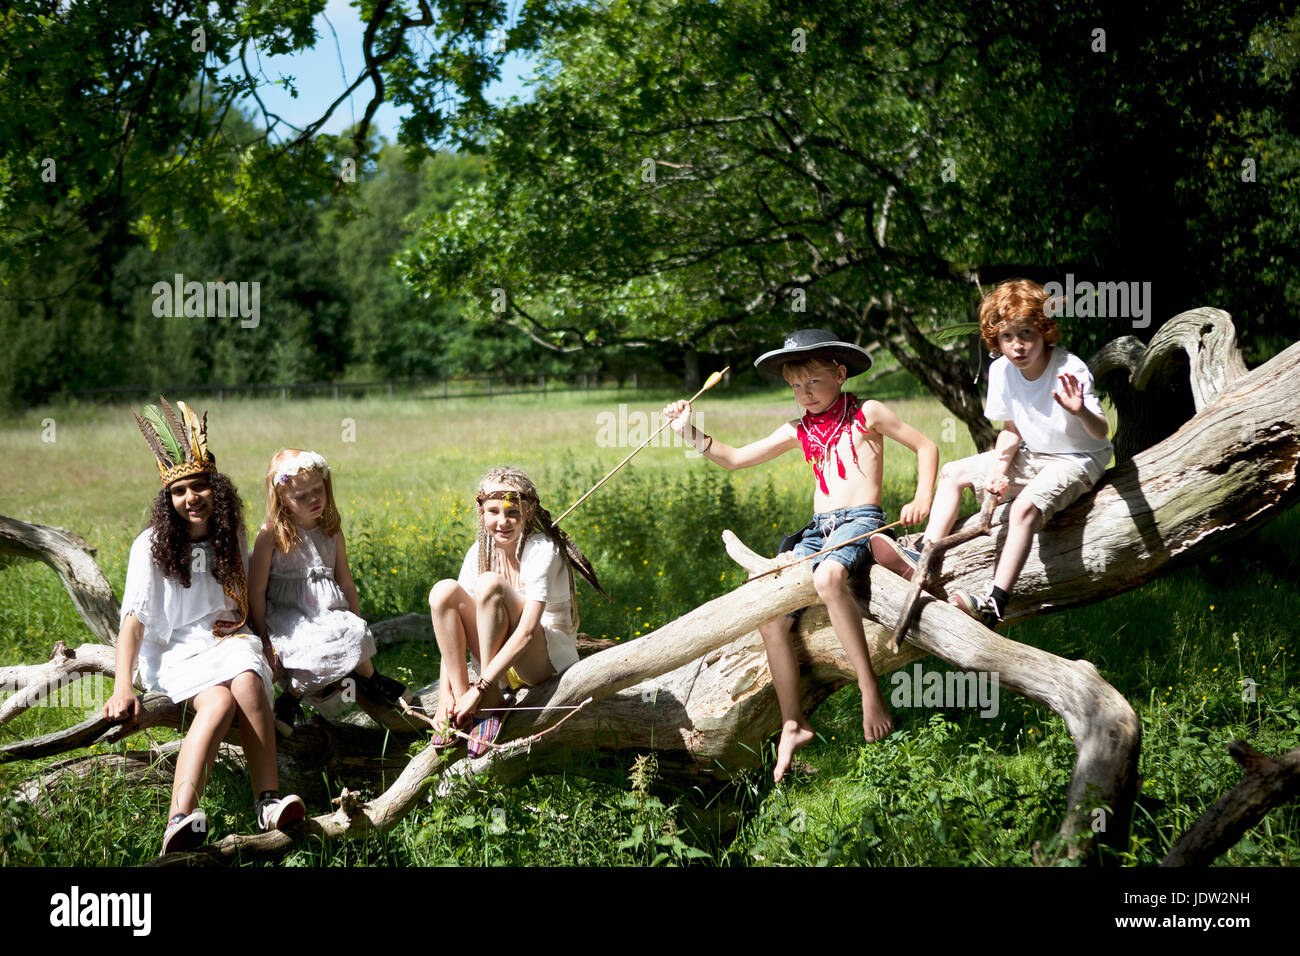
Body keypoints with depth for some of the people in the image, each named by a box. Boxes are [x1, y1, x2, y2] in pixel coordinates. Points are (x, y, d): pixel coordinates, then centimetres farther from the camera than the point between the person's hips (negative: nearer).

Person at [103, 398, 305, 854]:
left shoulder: (231, 539, 13)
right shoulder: (151, 546, -1)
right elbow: (134, 619, -8)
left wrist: (264, 645, 4)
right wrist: (122, 688, -20)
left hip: (230, 642, 3)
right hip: (177, 654, -3)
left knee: (247, 681, -35)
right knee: (219, 700, -37)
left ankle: (269, 801, -43)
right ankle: (181, 818, -56)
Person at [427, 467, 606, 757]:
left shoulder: (541, 550, -18)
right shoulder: (480, 552, 0)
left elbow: (527, 632, -27)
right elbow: (454, 629, -5)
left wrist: (479, 690, -31)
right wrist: (444, 694, -18)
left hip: (548, 659, -6)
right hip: (502, 659, 6)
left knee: (490, 584, -28)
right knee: (444, 591, -16)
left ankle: (491, 702, -22)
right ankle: (460, 703, -18)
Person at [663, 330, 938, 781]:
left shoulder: (866, 414, 5)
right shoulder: (798, 432, 18)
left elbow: (926, 447, 9)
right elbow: (735, 458, 19)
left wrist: (922, 499, -4)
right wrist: (692, 434, 5)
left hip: (860, 520, -6)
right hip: (818, 528, 6)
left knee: (828, 577, -40)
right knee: (769, 615, -11)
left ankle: (870, 688, -35)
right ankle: (793, 724, -2)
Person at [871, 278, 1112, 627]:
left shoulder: (1070, 370, -25)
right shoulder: (1001, 371, -7)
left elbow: (1100, 432, -33)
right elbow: (1012, 430, 6)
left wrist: (1081, 412, -56)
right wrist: (998, 468, -13)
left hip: (1077, 460, -8)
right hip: (1032, 455, 8)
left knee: (1025, 506, -34)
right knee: (953, 473, 3)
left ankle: (994, 603, -40)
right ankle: (924, 557, -5)